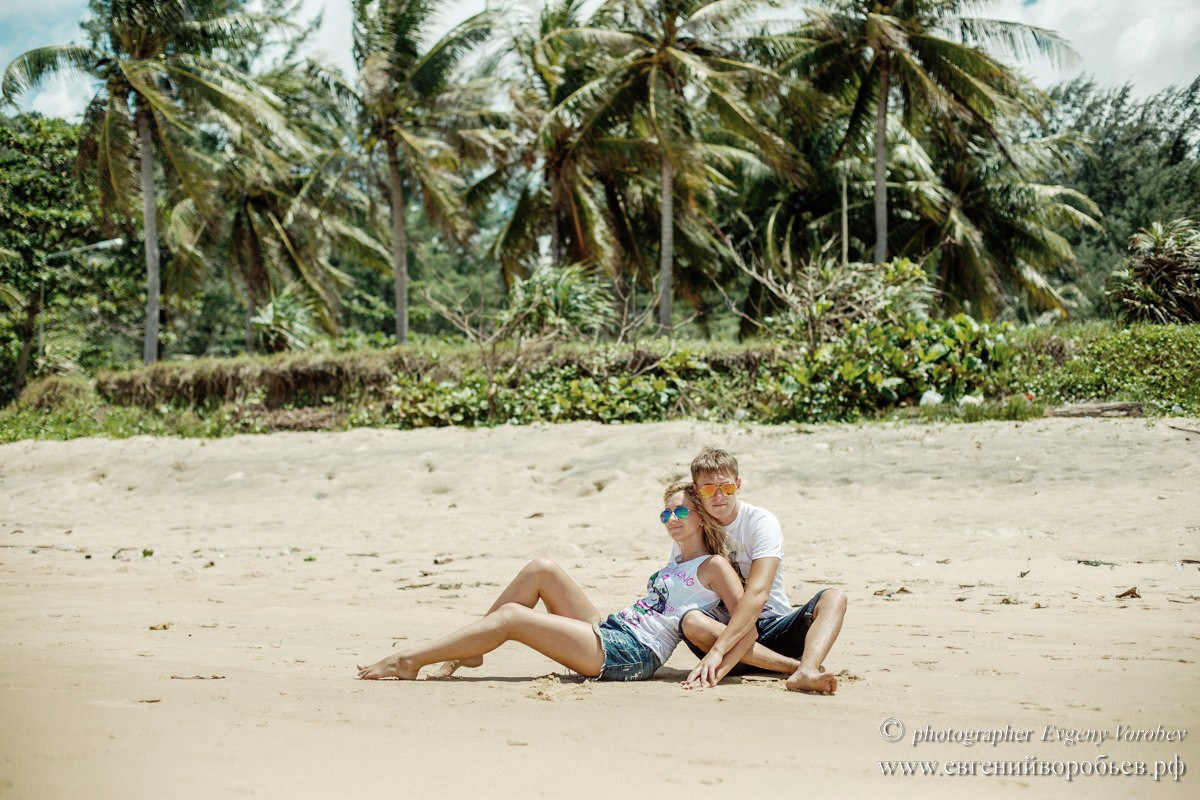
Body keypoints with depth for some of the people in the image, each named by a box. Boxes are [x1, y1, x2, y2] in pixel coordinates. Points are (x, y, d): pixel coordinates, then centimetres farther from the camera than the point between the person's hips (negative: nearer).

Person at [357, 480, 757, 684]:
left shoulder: (715, 567, -2)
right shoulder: (677, 563, 25)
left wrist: (719, 671, -22)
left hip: (631, 655, -9)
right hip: (608, 633, 9)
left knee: (510, 616, -16)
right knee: (541, 569, -2)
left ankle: (409, 661, -10)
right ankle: (466, 651, 1)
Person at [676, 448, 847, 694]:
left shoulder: (761, 522, -9)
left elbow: (758, 594, -23)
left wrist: (717, 650, -34)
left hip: (776, 628, -1)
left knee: (834, 597, -24)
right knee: (692, 621, -32)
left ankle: (806, 673, -52)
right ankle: (799, 665, -36)